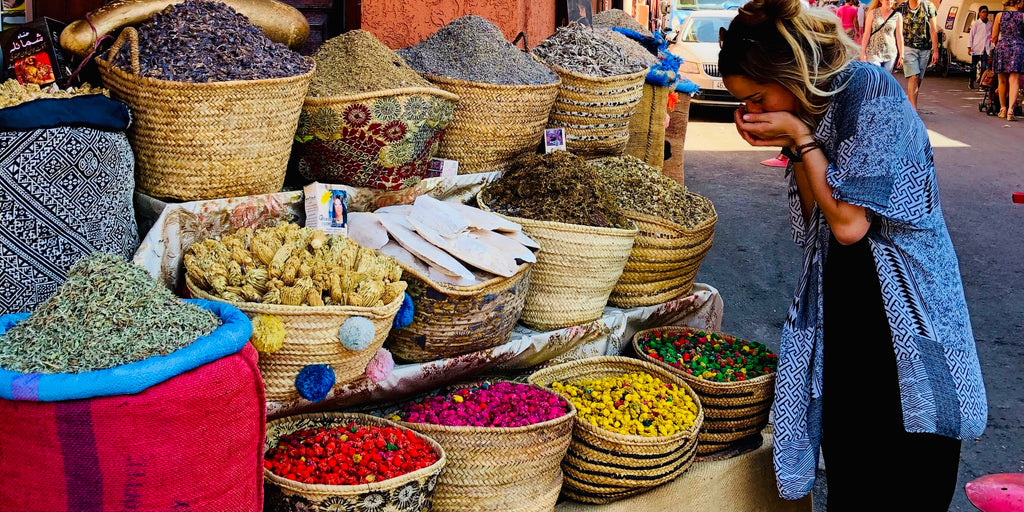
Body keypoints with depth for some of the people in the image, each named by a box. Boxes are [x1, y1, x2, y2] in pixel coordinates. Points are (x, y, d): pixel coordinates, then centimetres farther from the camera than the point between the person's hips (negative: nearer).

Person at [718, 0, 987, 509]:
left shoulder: (870, 90, -15)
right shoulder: (812, 110, 9)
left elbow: (849, 223, -17)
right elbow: (814, 221, 9)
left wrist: (800, 137, -12)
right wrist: (793, 147, -2)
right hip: (839, 316, 7)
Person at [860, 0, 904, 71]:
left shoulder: (897, 15, 4)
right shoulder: (873, 13, 1)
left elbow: (899, 36, 5)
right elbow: (866, 34, 2)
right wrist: (863, 53, -2)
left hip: (890, 53, 2)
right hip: (873, 53, -1)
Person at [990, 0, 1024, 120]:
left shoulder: (1000, 15, 5)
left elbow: (994, 37, 8)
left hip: (1002, 48, 2)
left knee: (1002, 81, 13)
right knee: (1014, 81, -6)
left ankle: (1003, 109, 23)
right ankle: (1010, 109, -20)